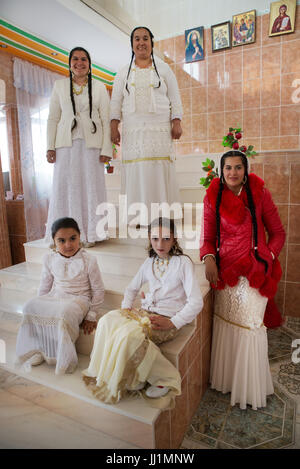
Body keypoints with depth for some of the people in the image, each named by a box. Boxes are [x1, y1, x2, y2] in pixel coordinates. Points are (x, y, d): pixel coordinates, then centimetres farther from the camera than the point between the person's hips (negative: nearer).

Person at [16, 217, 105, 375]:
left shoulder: (88, 260, -13)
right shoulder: (49, 258, 0)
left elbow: (98, 290, -6)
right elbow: (45, 286, 13)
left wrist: (91, 315, -6)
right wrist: (40, 304, 13)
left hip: (77, 299, -5)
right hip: (54, 296, 5)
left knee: (64, 313, -36)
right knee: (30, 307, -21)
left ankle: (63, 357, -13)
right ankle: (37, 350, -2)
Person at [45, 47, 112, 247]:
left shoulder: (99, 87, 10)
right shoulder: (60, 85, 14)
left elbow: (106, 120, 3)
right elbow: (53, 118, 11)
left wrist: (106, 149, -7)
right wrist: (50, 146, 1)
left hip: (91, 143, -1)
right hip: (66, 143, 2)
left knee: (91, 186, -2)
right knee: (65, 186, -2)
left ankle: (90, 234, 6)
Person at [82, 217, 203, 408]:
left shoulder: (183, 262, -8)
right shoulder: (150, 262, 11)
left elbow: (196, 302, -13)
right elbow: (132, 288, 23)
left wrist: (173, 323, -20)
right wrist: (126, 307, 5)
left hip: (168, 319, -6)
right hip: (145, 312, 6)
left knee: (131, 333, -32)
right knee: (107, 321, -20)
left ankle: (167, 377, -10)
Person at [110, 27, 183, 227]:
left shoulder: (164, 69, 15)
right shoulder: (124, 73, 18)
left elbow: (175, 98, 10)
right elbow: (116, 101, 14)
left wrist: (177, 123, -3)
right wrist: (114, 126, 1)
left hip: (160, 129, -1)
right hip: (133, 130, 2)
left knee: (161, 171, -7)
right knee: (135, 172, -5)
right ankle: (138, 217, -1)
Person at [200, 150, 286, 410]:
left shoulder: (259, 193, -2)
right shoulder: (213, 198, 2)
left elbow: (278, 233, 4)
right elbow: (208, 237, 4)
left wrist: (267, 258, -8)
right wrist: (208, 258, -13)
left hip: (253, 271, -1)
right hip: (225, 270, 2)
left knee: (249, 324, 2)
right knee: (225, 322, 11)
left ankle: (251, 387, 24)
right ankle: (226, 377, 32)